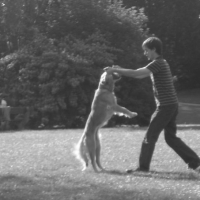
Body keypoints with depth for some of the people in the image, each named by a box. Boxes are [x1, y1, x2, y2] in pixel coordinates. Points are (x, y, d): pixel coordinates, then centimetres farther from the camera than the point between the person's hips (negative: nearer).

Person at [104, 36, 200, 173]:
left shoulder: (158, 63, -13)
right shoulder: (161, 63, 17)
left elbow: (136, 73, -21)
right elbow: (140, 75, 23)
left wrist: (114, 70, -15)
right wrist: (121, 70, 13)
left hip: (166, 106, -9)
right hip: (172, 105, 9)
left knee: (150, 136, -1)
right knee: (171, 138, 13)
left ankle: (143, 166, 5)